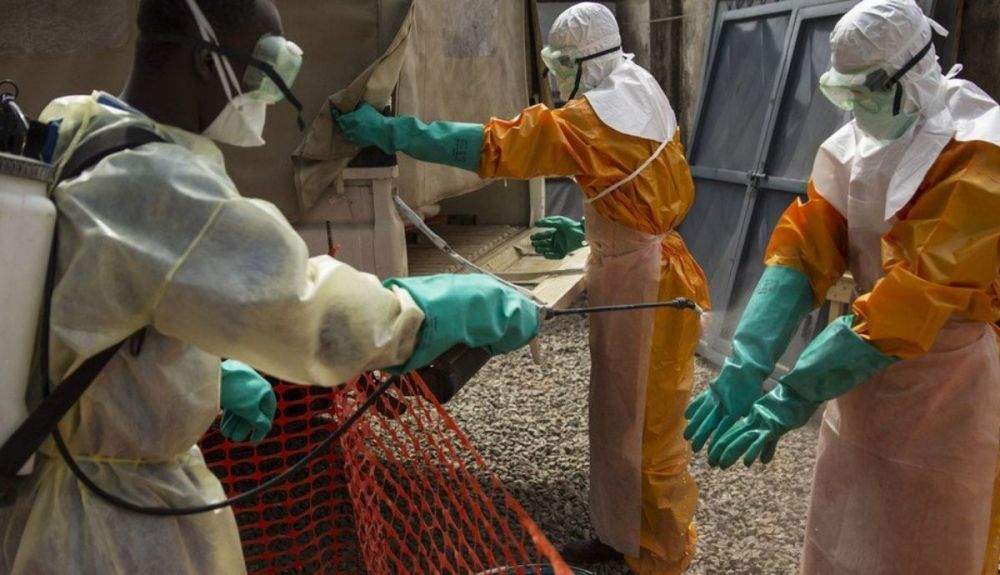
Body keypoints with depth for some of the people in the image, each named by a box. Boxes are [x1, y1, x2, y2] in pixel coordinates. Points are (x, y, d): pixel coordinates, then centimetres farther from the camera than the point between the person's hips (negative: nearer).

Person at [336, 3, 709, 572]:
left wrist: (387, 130, -18)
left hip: (646, 288, -9)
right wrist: (585, 234, 12)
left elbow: (493, 146, -23)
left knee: (650, 431, 5)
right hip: (629, 274, 9)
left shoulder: (593, 117, -18)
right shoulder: (644, 104, 10)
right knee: (621, 417, 18)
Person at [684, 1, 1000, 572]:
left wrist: (792, 397, -33)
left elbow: (920, 293, -29)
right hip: (865, 372, 6)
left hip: (943, 391, -5)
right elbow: (804, 247, -11)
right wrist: (747, 364, -25)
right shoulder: (855, 143, 0)